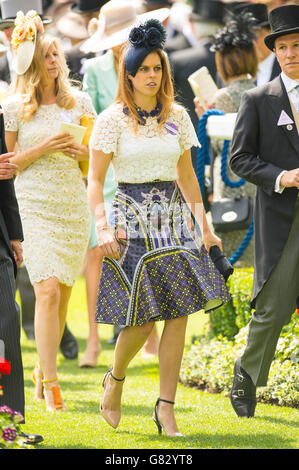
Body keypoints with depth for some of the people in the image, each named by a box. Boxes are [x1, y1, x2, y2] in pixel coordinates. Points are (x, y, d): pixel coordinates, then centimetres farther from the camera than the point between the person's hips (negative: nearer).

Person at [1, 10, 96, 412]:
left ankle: (43, 370, 24)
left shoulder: (80, 102, 8)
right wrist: (42, 148, -13)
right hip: (34, 205, -4)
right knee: (48, 291, -15)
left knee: (62, 295, 7)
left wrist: (84, 152, -6)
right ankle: (51, 384, -15)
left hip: (74, 204, 4)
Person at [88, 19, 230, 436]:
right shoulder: (113, 119, -3)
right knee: (142, 320, -7)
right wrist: (103, 227, -17)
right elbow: (95, 180, -4)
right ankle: (116, 378, 23)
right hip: (132, 221, -4)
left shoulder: (177, 116, 9)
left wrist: (204, 225, 12)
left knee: (178, 315, -4)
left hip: (173, 220, 4)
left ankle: (166, 407, 2)